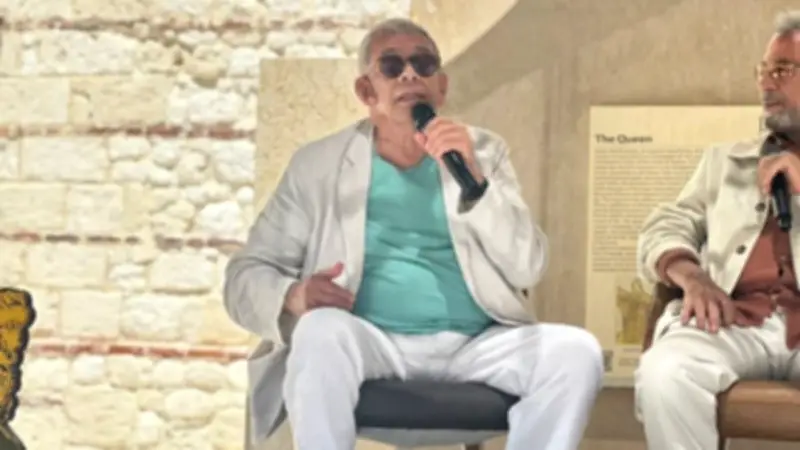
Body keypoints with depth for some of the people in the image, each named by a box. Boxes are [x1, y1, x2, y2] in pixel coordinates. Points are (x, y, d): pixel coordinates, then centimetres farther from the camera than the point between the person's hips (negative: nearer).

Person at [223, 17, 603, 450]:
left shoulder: (483, 151, 14)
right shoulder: (317, 163, 9)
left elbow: (527, 269, 3)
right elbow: (245, 274, 7)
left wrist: (474, 179, -12)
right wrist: (292, 296, -17)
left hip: (474, 345, 2)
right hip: (372, 344, -2)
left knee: (576, 350, -24)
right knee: (321, 331, -34)